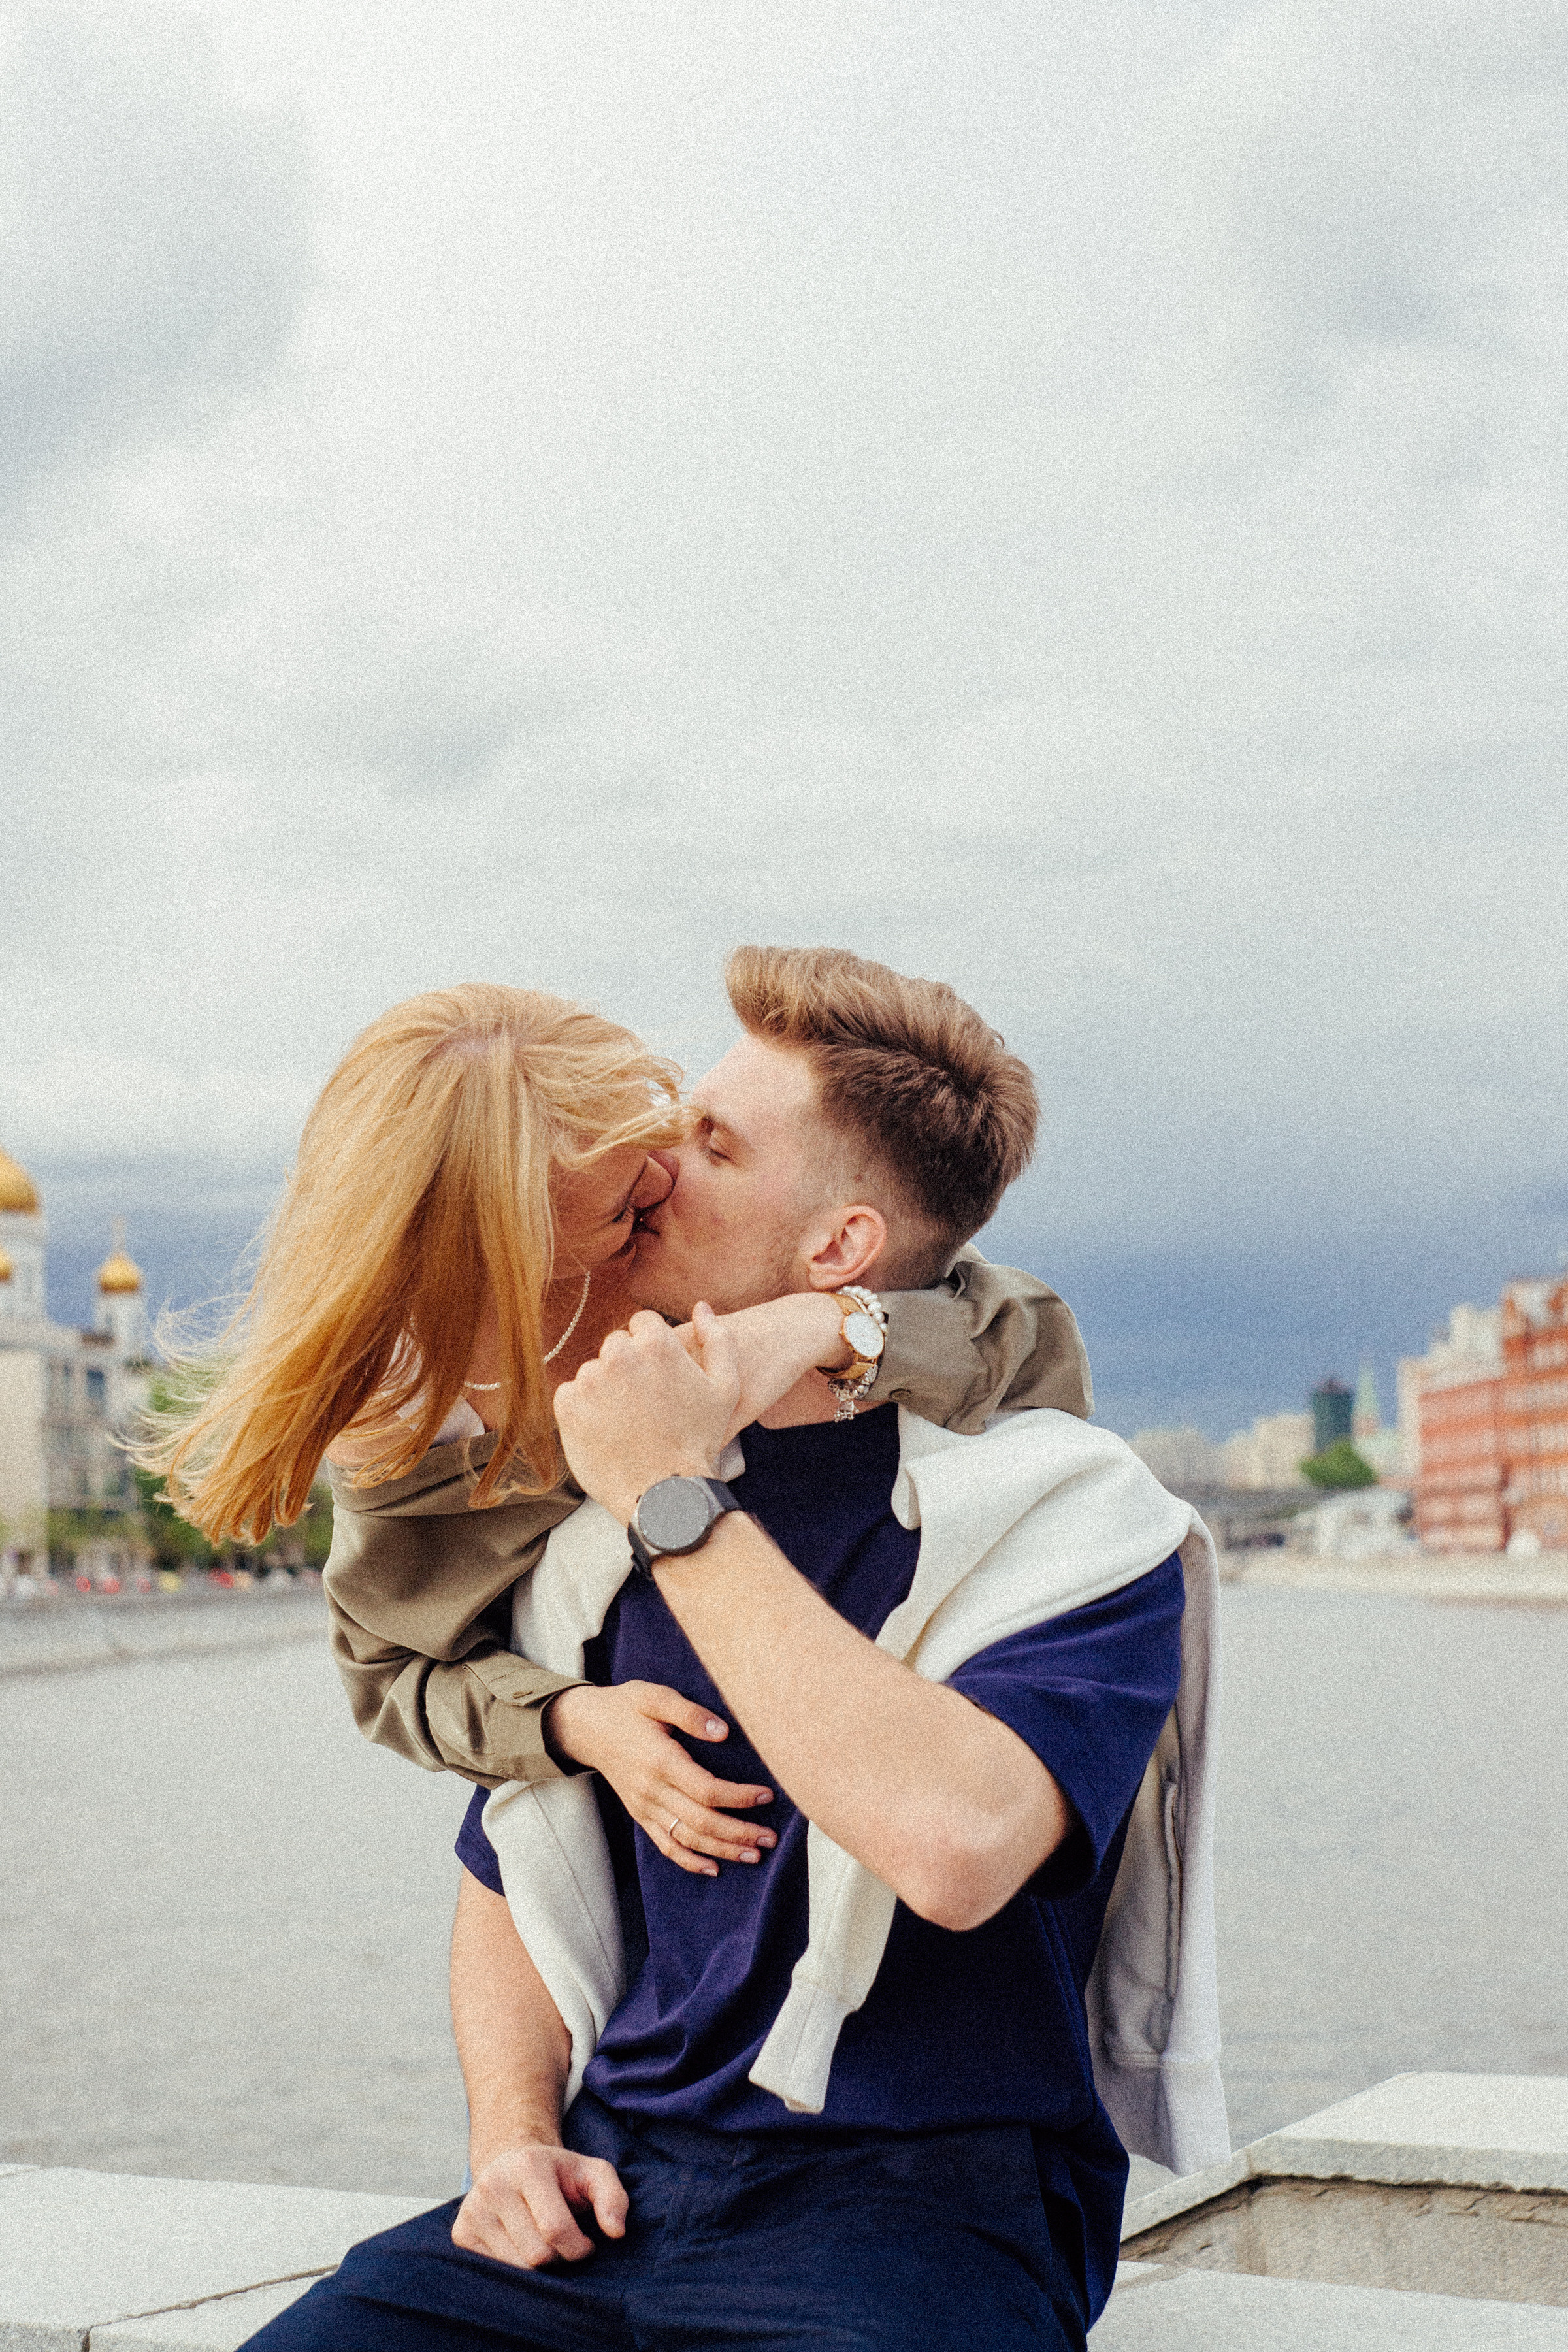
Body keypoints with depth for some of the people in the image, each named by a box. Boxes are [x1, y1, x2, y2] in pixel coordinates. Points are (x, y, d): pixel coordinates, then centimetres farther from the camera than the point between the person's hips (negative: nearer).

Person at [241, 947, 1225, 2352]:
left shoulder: (1070, 1519, -6)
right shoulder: (596, 1534, 12)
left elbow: (956, 1844, -26)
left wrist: (680, 1509, -18)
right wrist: (516, 2136, 3)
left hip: (921, 2200, -4)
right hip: (612, 2195, 4)